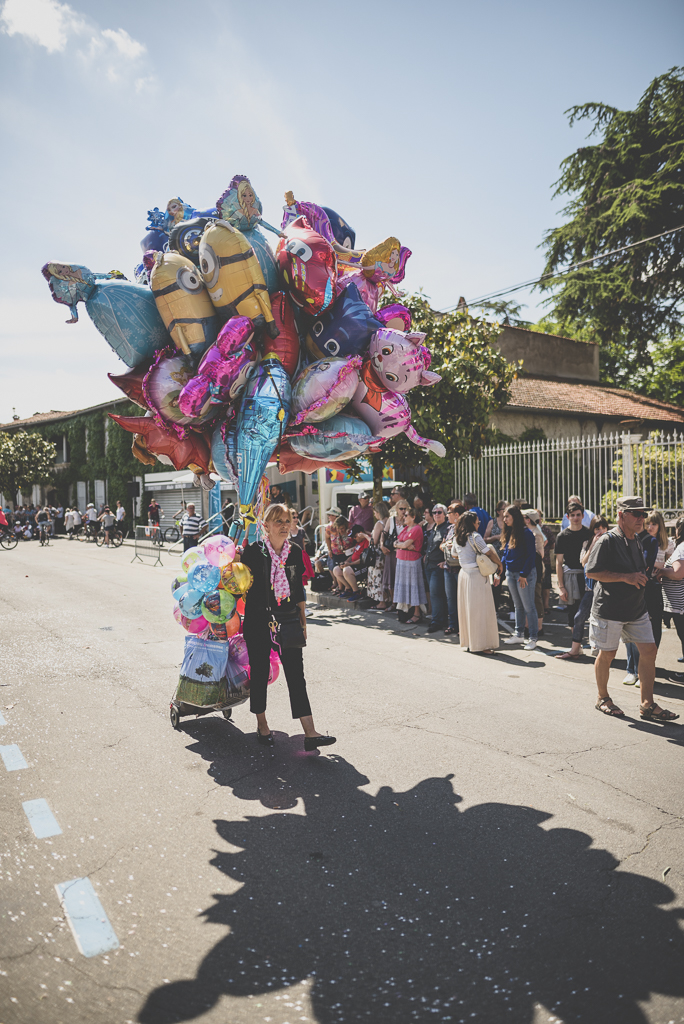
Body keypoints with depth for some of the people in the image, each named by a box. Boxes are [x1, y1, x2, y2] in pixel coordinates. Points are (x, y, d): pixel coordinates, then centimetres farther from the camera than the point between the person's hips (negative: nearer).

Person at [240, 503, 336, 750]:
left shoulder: (295, 552, 5)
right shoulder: (253, 551, -6)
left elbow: (299, 590, 12)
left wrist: (303, 622, 12)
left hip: (288, 620, 3)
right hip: (258, 621, -3)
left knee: (296, 674, -1)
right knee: (260, 672, 8)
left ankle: (310, 733, -1)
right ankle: (262, 726, 27)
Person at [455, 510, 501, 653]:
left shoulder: (458, 538, 9)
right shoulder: (475, 536, -14)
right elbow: (489, 553, -12)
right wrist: (499, 564, 3)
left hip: (463, 573, 8)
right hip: (476, 575, -8)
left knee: (467, 608, 13)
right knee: (480, 609, -3)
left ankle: (468, 641, 20)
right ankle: (481, 644, -1)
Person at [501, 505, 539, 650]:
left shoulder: (526, 533, -13)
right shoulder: (508, 533, 9)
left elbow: (531, 555, -15)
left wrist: (524, 574, -17)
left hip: (525, 574, -8)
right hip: (511, 573, 8)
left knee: (528, 607, -1)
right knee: (518, 606, 15)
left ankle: (533, 638, 6)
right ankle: (519, 635, 23)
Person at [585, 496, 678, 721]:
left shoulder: (637, 541, 11)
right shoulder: (608, 540, -14)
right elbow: (591, 572, -20)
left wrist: (644, 576, 5)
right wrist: (625, 577, -24)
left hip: (636, 608, 7)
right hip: (610, 608, -7)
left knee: (649, 650, 3)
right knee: (607, 653, 4)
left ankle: (647, 705, 12)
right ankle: (602, 698, 24)